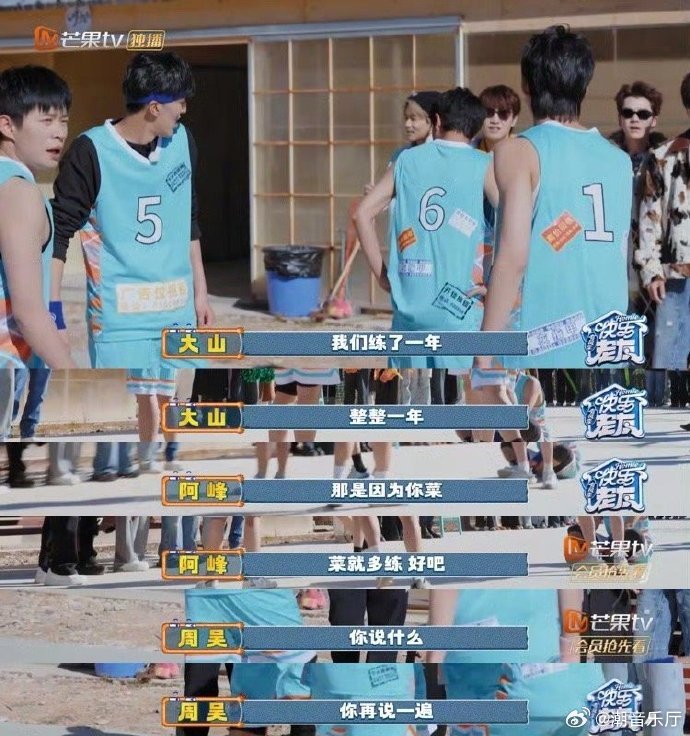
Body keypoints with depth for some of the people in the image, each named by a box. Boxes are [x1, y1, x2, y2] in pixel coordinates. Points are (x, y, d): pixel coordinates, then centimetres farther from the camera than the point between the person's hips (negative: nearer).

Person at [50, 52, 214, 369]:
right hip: (120, 320, -6)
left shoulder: (181, 141, 7)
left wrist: (200, 292, 21)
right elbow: (59, 233, -8)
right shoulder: (92, 153, -12)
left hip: (178, 311, 6)